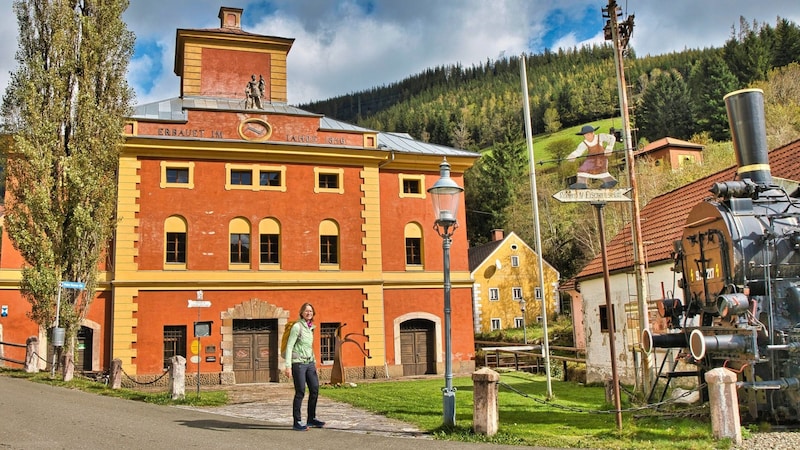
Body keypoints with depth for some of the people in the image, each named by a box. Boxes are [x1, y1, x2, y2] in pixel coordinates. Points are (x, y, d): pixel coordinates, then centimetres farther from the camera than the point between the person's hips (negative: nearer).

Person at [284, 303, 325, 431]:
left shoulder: (310, 327, 12)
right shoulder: (297, 326, -10)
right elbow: (289, 346, -12)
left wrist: (314, 361, 19)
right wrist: (288, 366, -17)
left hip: (310, 363, 7)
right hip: (298, 363, -7)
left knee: (315, 389, 7)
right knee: (300, 392, -3)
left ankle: (312, 418, 20)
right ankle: (296, 422, 8)